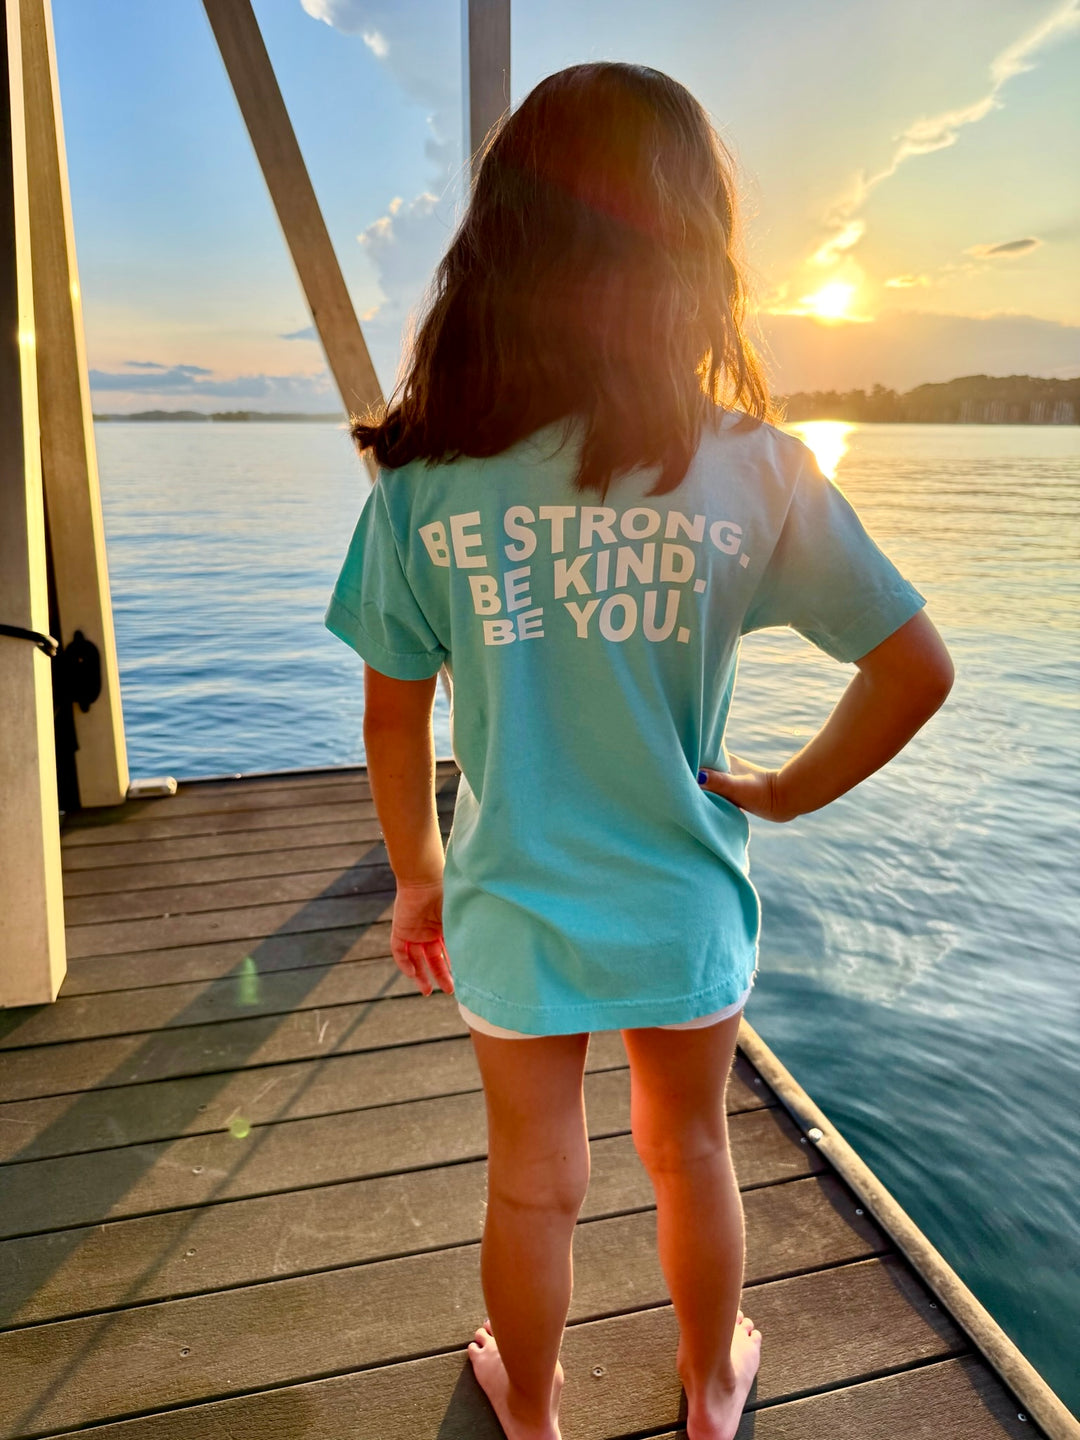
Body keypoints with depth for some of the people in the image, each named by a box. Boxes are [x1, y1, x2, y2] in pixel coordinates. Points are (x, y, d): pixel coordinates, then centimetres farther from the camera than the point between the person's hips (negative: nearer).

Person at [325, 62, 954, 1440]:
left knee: (531, 1186, 23)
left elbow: (394, 718, -7)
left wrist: (417, 878, 8)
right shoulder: (754, 470, -14)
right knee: (688, 1153, 26)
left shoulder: (425, 479, -14)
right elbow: (918, 667, -11)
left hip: (512, 912, 0)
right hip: (686, 909, 1)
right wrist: (787, 791, 2)